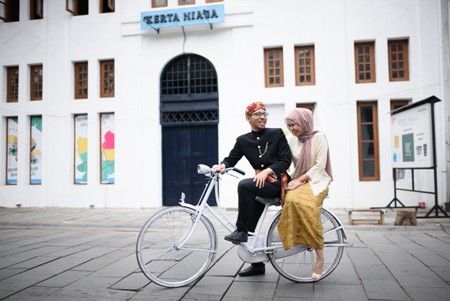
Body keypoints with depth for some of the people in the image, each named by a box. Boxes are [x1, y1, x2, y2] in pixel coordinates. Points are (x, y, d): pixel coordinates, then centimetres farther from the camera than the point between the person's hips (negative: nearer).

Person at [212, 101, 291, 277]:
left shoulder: (277, 134, -1)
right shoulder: (243, 140, 6)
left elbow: (286, 160, -7)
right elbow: (231, 159, 0)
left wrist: (267, 171, -21)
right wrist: (222, 165, -23)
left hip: (278, 182, -4)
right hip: (261, 183, 5)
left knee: (244, 185, -30)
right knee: (250, 226, 0)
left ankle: (241, 231, -19)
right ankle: (257, 265, 17)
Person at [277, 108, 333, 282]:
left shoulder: (318, 137, -1)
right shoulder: (292, 140, 12)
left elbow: (319, 165, -9)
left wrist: (300, 179, -16)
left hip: (316, 180, -4)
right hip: (298, 181, 4)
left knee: (306, 205, -35)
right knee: (291, 200, -32)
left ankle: (320, 257, -27)